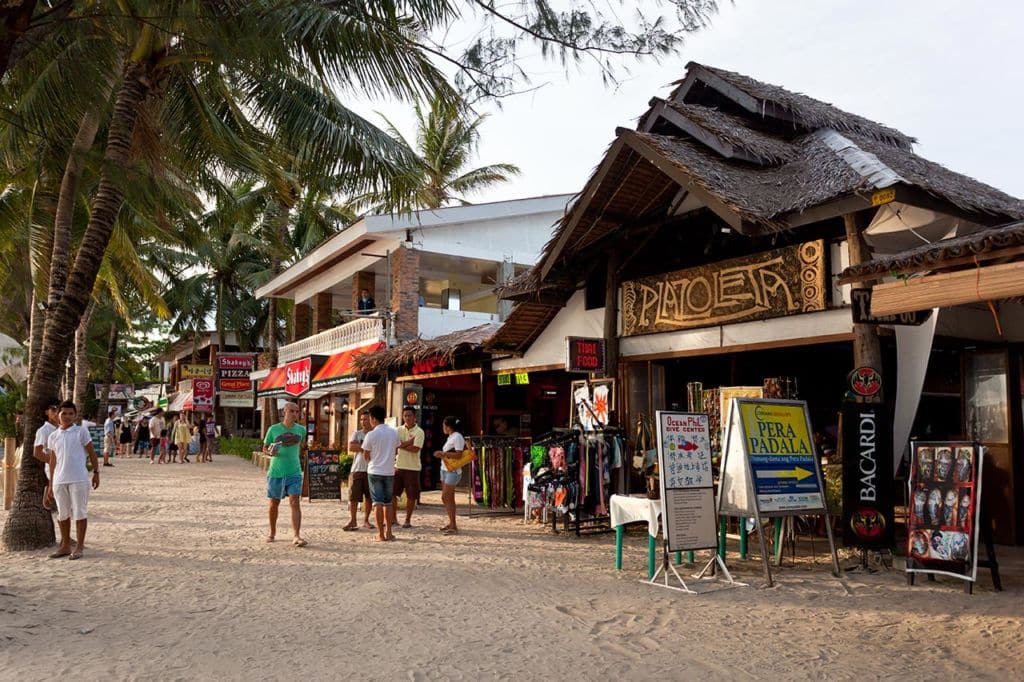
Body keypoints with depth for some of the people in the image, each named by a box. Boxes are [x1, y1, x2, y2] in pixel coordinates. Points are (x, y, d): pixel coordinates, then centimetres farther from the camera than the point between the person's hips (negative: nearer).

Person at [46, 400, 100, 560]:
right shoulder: (53, 437, 9)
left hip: (79, 479, -4)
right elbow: (53, 461, 14)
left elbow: (91, 453, 1)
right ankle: (65, 545, 24)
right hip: (59, 480, 4)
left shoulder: (81, 432, -2)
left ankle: (79, 546, 9)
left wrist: (96, 472, -2)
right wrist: (51, 482, 14)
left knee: (80, 512, 1)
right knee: (62, 514, 12)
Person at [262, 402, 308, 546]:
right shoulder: (274, 429, -3)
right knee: (274, 503, 13)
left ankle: (296, 536, -16)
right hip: (276, 473, 0)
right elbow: (264, 448, 4)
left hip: (294, 472, 0)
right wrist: (270, 452, -15)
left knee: (295, 502, -12)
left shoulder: (301, 429, 2)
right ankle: (272, 532, 33)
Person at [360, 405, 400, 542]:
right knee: (387, 503, 15)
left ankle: (380, 534, -2)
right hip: (389, 471, 4)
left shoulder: (371, 435, -11)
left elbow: (366, 455, -3)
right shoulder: (394, 432, 1)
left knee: (378, 502, -1)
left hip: (375, 471, -4)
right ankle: (388, 532, 16)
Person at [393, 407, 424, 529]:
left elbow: (415, 449, -18)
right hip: (398, 466, 4)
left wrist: (401, 445, -11)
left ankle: (408, 520, 15)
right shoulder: (399, 430, 6)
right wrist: (410, 441, -18)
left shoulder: (419, 432, -6)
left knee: (411, 496, 2)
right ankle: (393, 518, 20)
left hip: (412, 467, -4)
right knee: (392, 492, 5)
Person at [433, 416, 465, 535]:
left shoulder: (457, 437, -13)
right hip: (445, 470, 10)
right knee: (448, 498, 11)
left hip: (452, 471, -10)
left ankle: (453, 526, -6)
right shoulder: (451, 437, 16)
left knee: (446, 498, -10)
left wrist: (443, 453, -20)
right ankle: (451, 524, 19)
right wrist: (441, 455, 3)